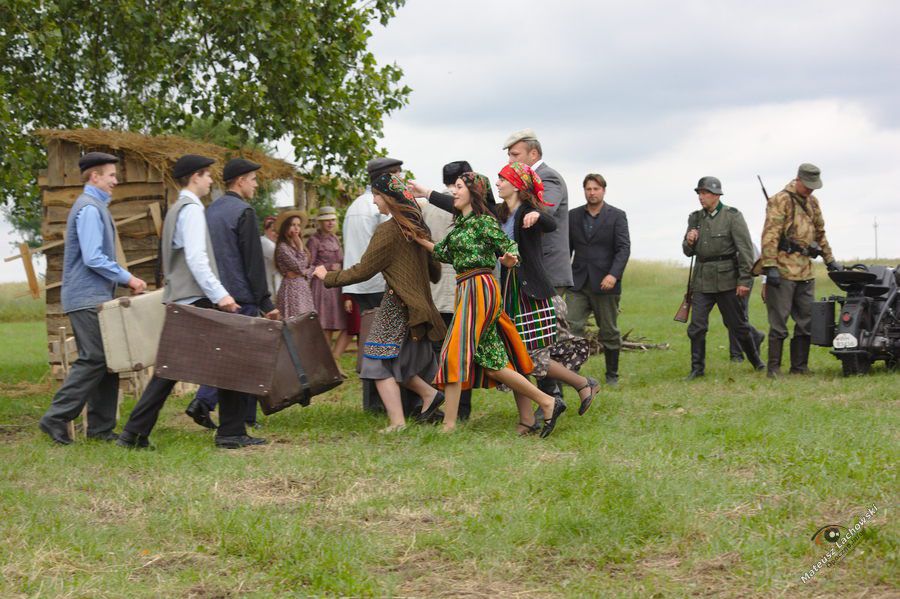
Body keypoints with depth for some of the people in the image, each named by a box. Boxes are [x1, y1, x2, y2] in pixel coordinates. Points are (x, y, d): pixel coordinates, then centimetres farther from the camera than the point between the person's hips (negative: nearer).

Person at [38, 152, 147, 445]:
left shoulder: (96, 207, 19)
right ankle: (56, 418, -9)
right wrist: (127, 278, -14)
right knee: (94, 359, -12)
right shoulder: (89, 208, -13)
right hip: (88, 299, -10)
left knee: (105, 360, 9)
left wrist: (125, 280, 14)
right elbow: (93, 258, -21)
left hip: (95, 297, 10)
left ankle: (101, 427, 11)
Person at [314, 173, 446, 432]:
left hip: (396, 303, -8)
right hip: (418, 302, 8)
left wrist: (329, 277, 0)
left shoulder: (388, 230, -14)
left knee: (380, 362, -3)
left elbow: (363, 270, -11)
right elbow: (434, 269, 17)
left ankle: (397, 422, -8)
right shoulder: (418, 226, 9)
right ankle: (429, 393, 10)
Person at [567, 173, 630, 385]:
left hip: (604, 283, -2)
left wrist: (614, 274, -21)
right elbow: (566, 248, 13)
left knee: (609, 332, 7)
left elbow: (624, 248, -8)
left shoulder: (617, 216, 0)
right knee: (571, 328, -11)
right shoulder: (573, 216, 10)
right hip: (578, 283, 2)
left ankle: (612, 375, 20)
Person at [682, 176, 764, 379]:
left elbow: (745, 249, -8)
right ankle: (697, 368, 6)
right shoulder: (695, 218, 10)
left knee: (737, 324, 6)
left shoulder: (732, 216, -5)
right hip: (702, 280, 4)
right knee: (696, 326, -3)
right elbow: (688, 251, 17)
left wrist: (744, 280, -12)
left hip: (726, 279, -4)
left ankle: (756, 360, 24)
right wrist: (689, 242, -7)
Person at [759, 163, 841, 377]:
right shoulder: (781, 201, -8)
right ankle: (774, 367, 2)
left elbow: (820, 234, 29)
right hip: (783, 271, -8)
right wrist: (770, 266, -21)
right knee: (779, 323, -4)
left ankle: (800, 367, 15)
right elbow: (770, 236, -15)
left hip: (805, 271, 8)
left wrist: (830, 260, 25)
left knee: (806, 321, 8)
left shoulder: (812, 203, 17)